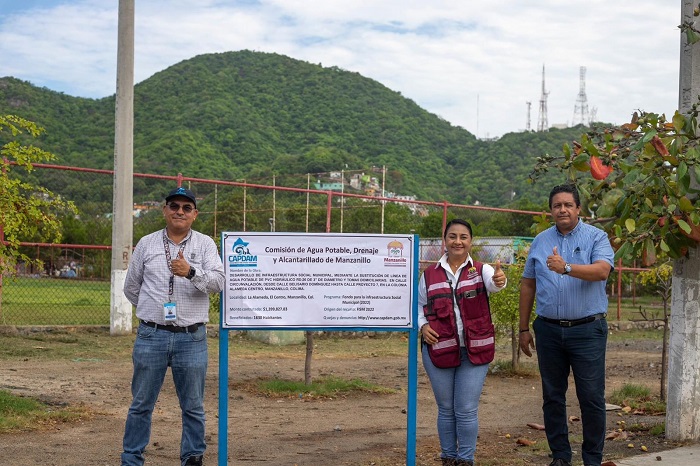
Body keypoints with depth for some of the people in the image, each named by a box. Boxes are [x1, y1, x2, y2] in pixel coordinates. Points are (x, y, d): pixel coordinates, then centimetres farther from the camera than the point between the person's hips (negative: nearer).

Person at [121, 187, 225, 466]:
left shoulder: (205, 244, 4)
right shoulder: (146, 244, 8)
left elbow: (218, 282, -11)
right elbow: (131, 287, 17)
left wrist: (191, 272, -26)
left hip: (191, 338, -1)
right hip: (151, 336, 1)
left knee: (193, 406, 7)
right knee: (141, 404, 7)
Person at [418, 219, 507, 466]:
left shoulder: (481, 270, -2)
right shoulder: (430, 274, 3)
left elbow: (493, 282, -25)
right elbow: (419, 305, 14)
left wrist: (498, 280, -49)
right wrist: (422, 325, -6)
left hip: (475, 351, -1)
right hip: (439, 350, 1)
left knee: (467, 410, 2)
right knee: (446, 409, 11)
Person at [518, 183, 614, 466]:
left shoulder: (596, 237, -1)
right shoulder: (541, 241, 10)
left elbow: (602, 271, -20)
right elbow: (528, 286, 13)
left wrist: (567, 268, -34)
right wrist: (524, 328, 11)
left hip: (587, 329, -3)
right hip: (548, 330, 4)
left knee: (592, 398, 0)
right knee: (552, 398, 9)